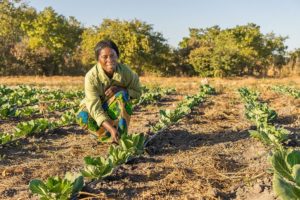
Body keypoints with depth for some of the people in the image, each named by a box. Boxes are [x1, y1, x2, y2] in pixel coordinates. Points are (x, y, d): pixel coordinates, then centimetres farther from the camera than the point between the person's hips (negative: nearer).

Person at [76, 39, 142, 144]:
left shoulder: (125, 71, -21)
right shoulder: (91, 76, -28)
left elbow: (137, 92, -7)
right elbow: (95, 108, -33)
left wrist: (119, 89, -28)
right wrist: (111, 129, -47)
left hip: (116, 110, 1)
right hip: (95, 109, -1)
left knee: (122, 95, -32)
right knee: (83, 117, -34)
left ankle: (121, 135, -22)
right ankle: (108, 135, -11)